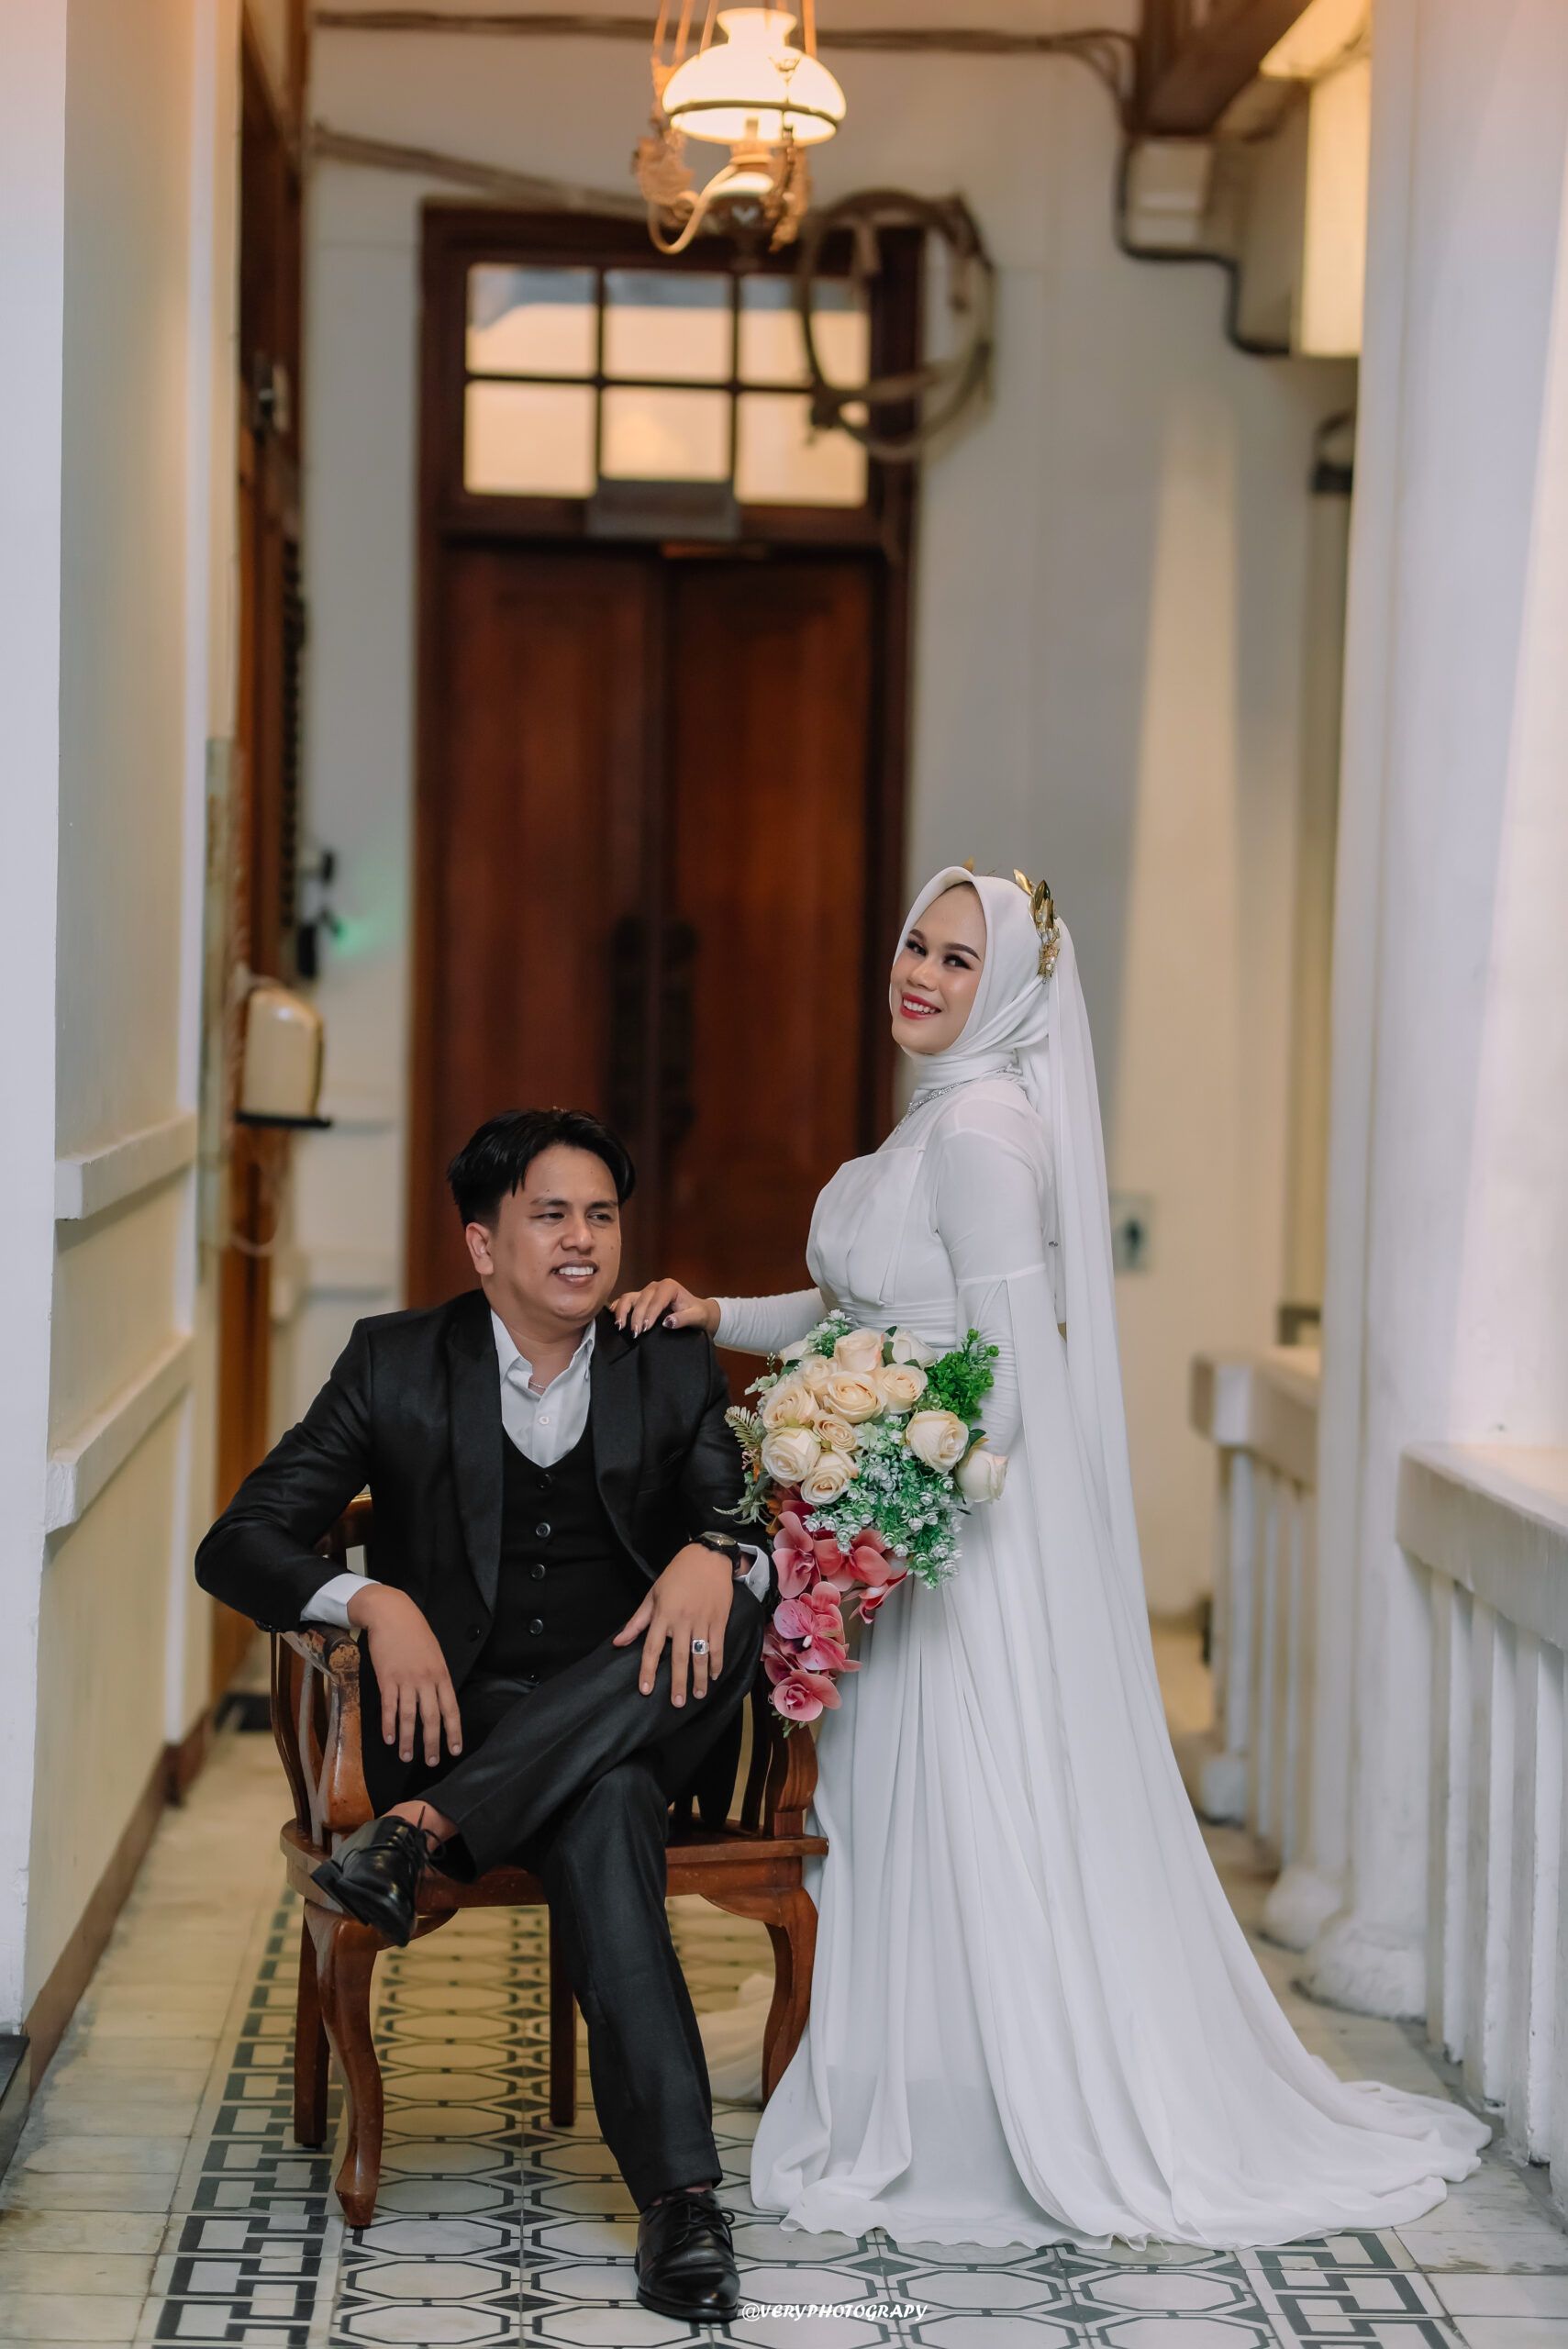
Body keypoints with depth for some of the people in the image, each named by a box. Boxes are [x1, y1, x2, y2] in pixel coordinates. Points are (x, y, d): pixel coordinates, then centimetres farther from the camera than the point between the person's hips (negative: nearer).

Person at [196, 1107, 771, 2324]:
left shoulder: (676, 1370, 10)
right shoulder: (397, 1364, 4)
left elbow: (765, 1538, 3)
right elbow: (237, 1544, -2)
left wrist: (715, 1557, -23)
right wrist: (375, 1603, -23)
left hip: (634, 1712, 3)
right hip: (461, 1715, -3)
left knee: (731, 1613, -31)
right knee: (604, 1815, -36)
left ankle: (424, 1828, -35)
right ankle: (682, 2196, -40)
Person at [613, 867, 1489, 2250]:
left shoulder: (983, 1131, -18)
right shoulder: (942, 1117, 12)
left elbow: (1011, 1385, -21)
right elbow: (862, 1311, 17)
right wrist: (716, 1317, 5)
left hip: (975, 1534, -10)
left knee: (972, 1834, 0)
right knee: (904, 1824, 14)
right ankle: (913, 2124, 24)